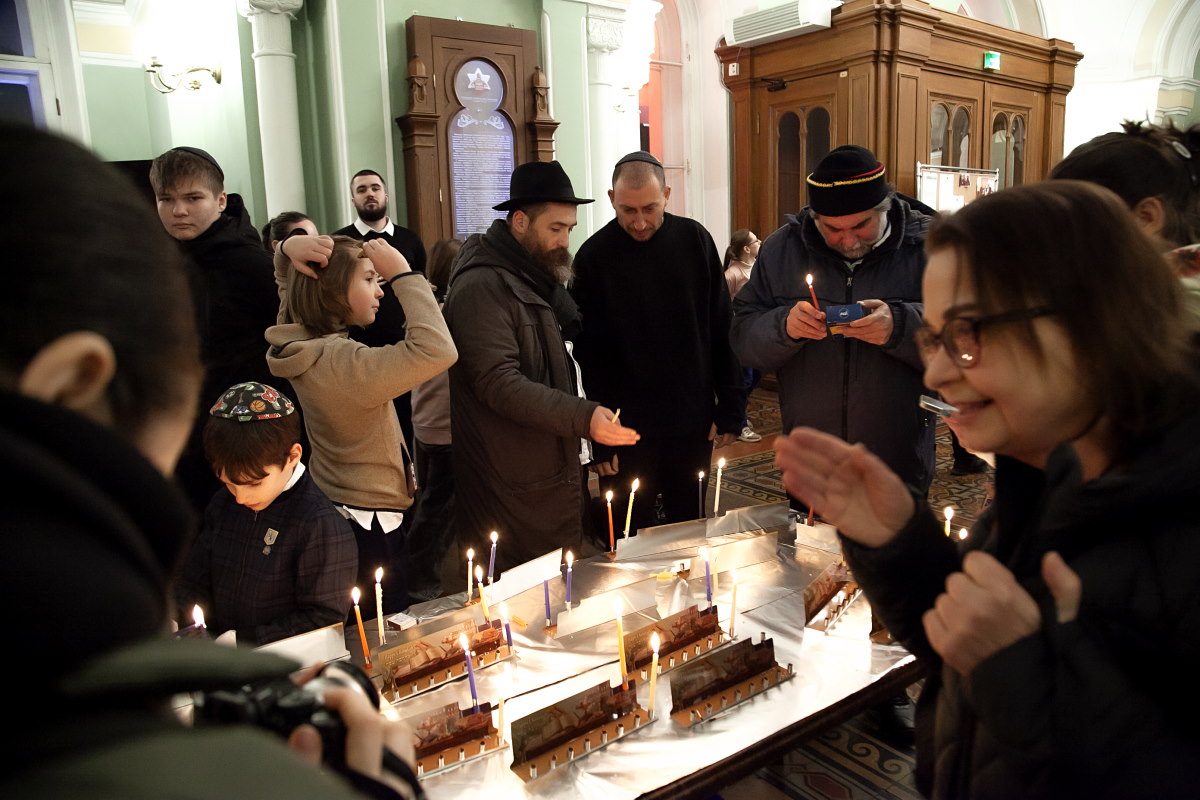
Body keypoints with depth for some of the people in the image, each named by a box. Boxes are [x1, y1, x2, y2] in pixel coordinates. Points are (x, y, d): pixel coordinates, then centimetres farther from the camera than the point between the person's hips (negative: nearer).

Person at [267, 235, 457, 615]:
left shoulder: (301, 339, -1)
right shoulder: (344, 362, -29)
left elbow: (288, 283, 19)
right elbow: (437, 350, -39)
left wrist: (287, 249, -5)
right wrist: (402, 274, -27)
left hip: (330, 509, 10)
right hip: (366, 525, -10)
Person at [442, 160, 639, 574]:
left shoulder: (537, 277, 16)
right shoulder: (482, 286, -16)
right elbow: (499, 383, -24)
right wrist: (584, 417, -31)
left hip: (556, 473, 9)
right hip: (518, 489, -9)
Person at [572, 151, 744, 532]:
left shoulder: (695, 240, 0)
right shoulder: (594, 257, -6)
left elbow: (722, 330, 4)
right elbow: (588, 354, -6)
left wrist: (731, 408, 2)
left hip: (694, 422, 2)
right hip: (627, 429, -2)